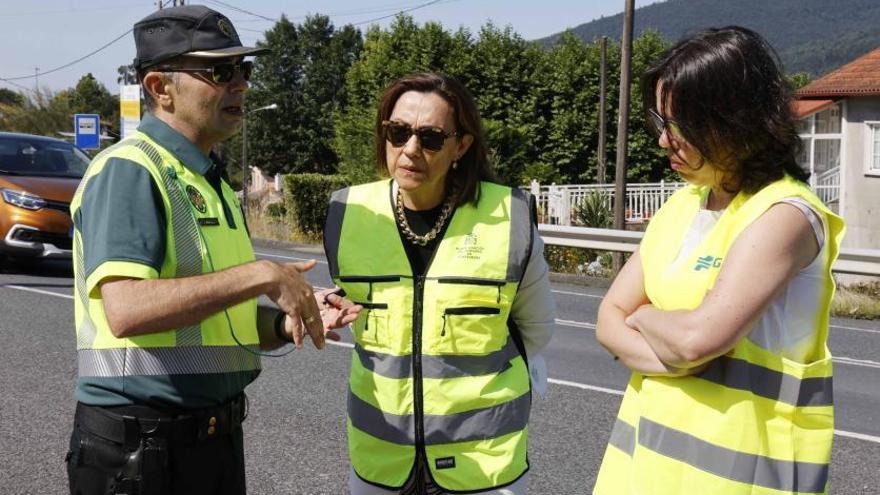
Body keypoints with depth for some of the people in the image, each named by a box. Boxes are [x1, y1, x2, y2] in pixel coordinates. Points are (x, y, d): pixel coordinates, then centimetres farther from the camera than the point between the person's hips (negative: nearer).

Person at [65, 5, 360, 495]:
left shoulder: (213, 182, 14)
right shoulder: (127, 170, -14)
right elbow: (126, 309, -28)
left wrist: (291, 321, 1)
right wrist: (263, 275, -25)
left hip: (218, 434, 8)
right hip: (140, 447, -8)